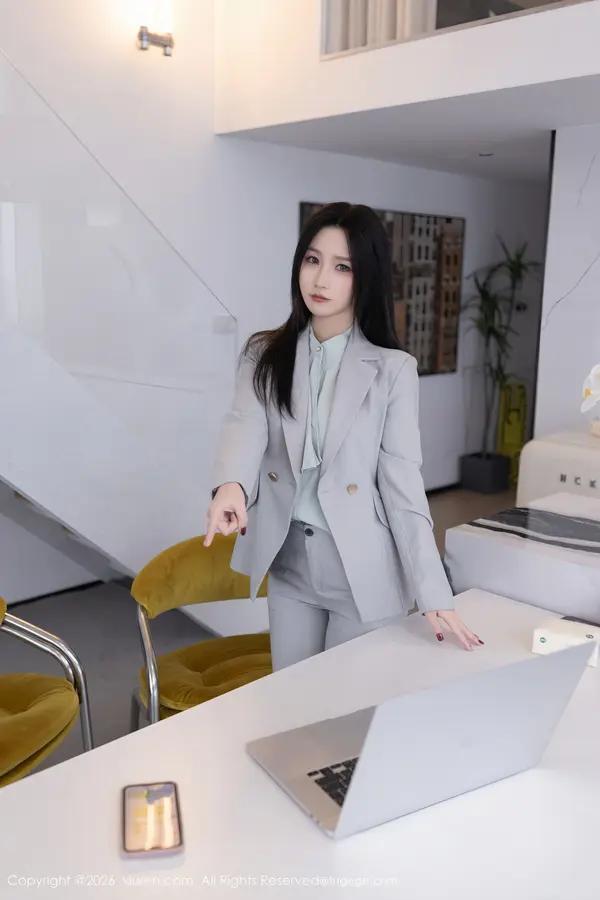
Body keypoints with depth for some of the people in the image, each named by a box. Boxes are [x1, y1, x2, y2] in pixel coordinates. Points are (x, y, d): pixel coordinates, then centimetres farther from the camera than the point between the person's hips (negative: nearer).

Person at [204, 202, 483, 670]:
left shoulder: (392, 368, -8)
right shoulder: (265, 354, 0)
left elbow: (403, 483, -9)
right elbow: (245, 425, -16)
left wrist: (433, 594, -13)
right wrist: (231, 485, -39)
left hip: (363, 571, -3)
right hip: (288, 564, 3)